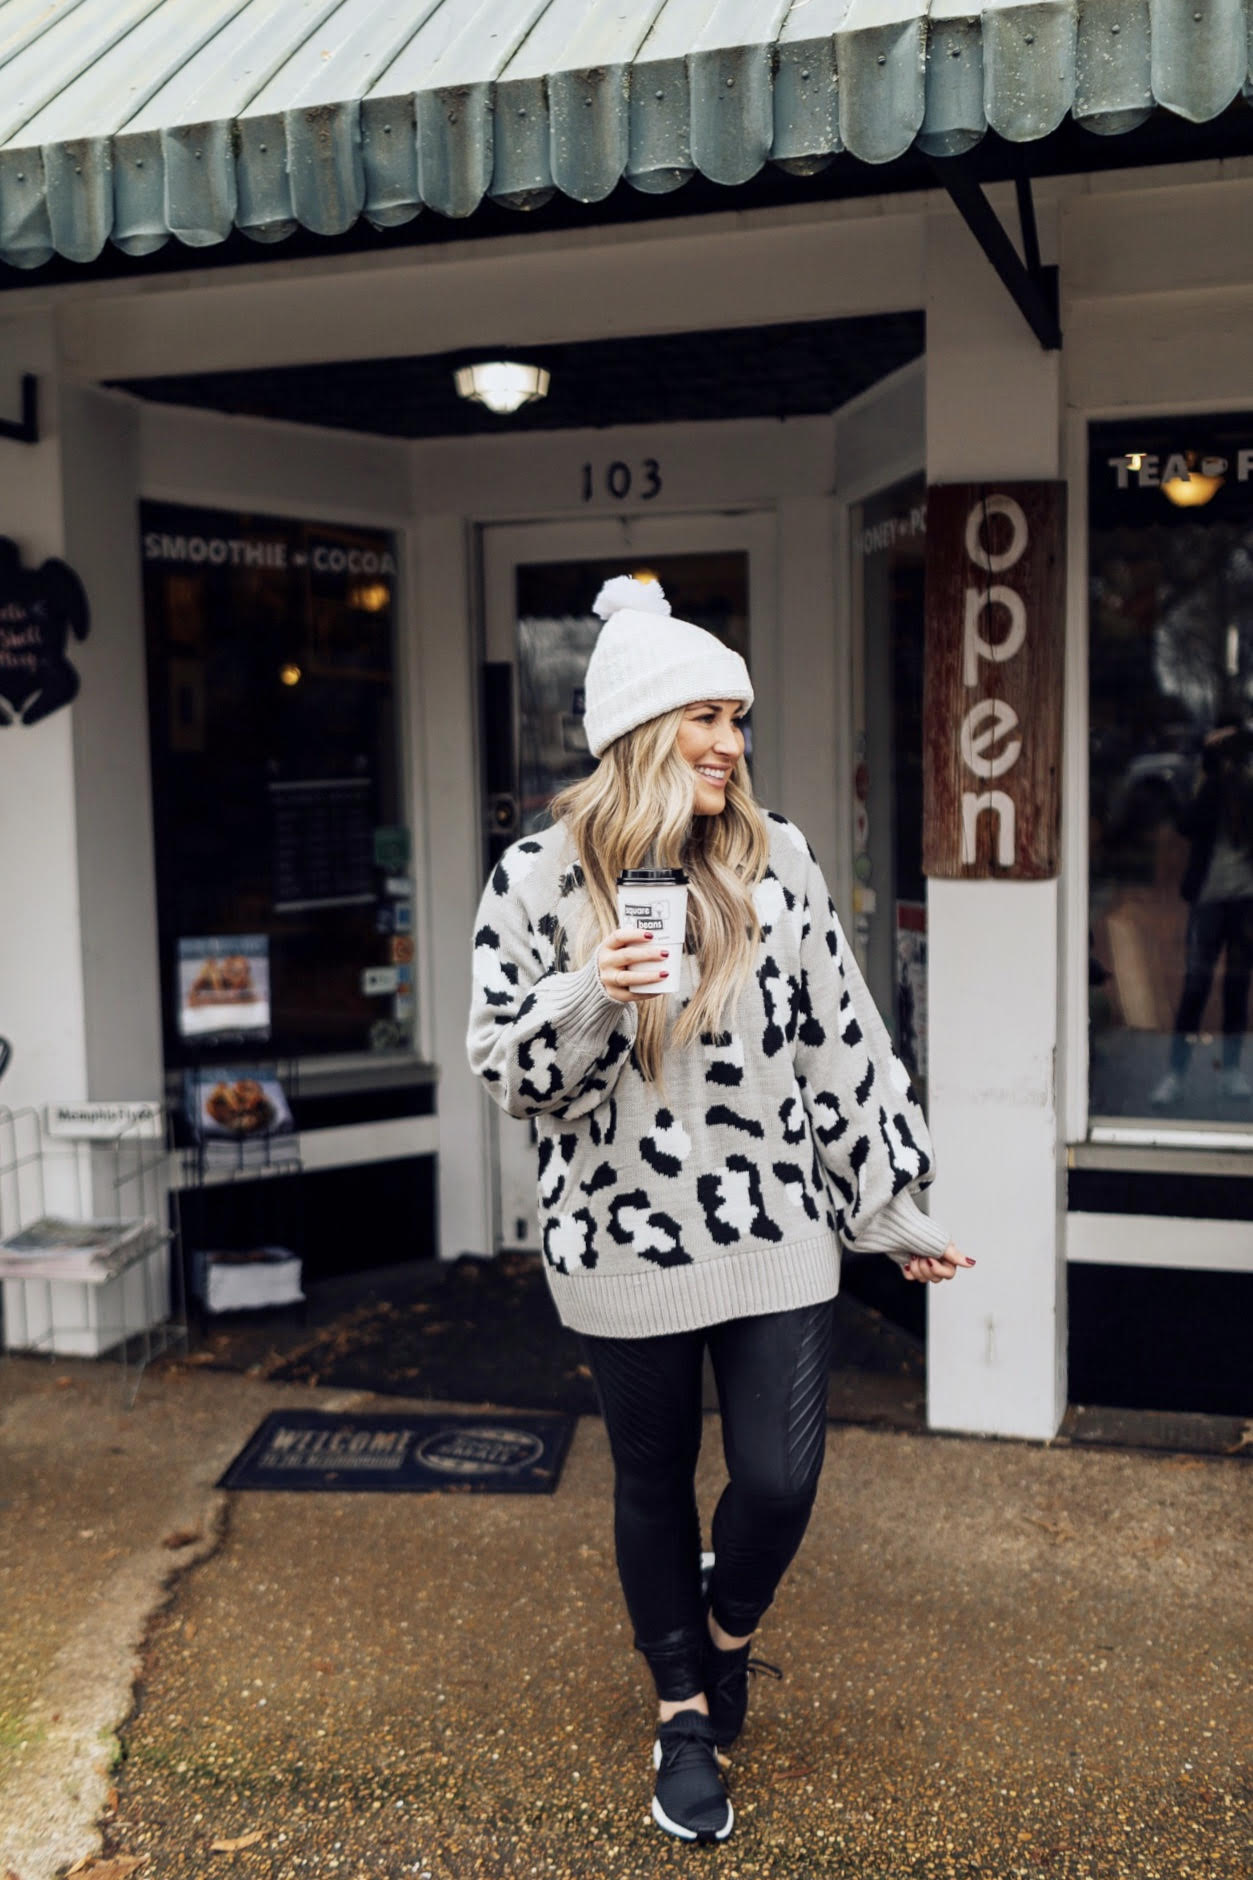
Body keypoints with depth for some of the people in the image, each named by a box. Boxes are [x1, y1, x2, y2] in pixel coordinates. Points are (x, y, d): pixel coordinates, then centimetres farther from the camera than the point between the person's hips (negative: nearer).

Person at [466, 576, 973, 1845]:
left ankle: (728, 1628, 37)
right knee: (654, 1486, 14)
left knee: (780, 1481, 1)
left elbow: (842, 1045, 4)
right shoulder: (538, 880, -7)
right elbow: (508, 1075, -4)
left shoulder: (776, 863, -1)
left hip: (774, 1231, 1)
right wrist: (590, 998, -24)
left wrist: (889, 1210, 7)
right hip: (625, 1241, -1)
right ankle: (683, 1712, 38)